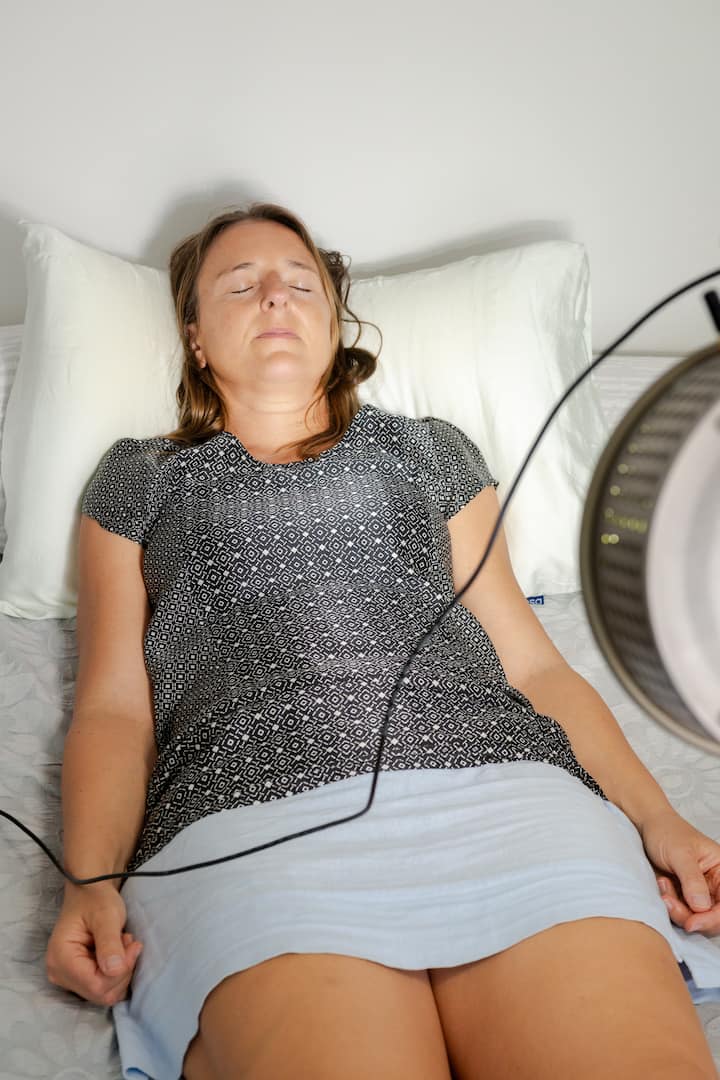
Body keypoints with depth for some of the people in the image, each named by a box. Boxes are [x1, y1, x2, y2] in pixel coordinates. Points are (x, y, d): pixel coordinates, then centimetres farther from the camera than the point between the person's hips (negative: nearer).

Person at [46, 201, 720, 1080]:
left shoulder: (429, 451, 29)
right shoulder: (140, 481, 26)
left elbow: (531, 661, 21)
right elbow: (114, 706, 14)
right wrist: (90, 883, -4)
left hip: (501, 779, 3)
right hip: (251, 817, -1)